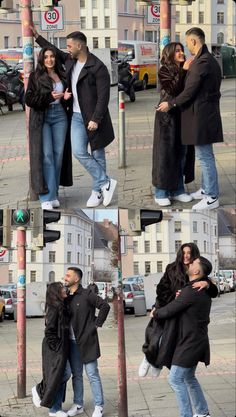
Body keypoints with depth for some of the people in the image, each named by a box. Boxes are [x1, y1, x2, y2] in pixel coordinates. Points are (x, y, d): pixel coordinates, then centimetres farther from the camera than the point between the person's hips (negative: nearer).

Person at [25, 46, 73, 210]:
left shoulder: (62, 76, 10)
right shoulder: (35, 76, -1)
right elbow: (29, 99, -7)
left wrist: (67, 97, -2)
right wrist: (49, 97, -18)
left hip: (60, 117, 4)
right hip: (42, 118, -4)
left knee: (58, 154, 3)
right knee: (46, 155, -10)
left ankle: (54, 194, 10)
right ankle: (46, 197, -9)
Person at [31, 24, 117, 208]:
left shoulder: (98, 67, -16)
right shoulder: (70, 60, 6)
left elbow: (103, 96, -18)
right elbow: (55, 52, 27)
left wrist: (96, 119, -22)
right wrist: (37, 36, 26)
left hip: (94, 117, -6)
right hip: (77, 116, 6)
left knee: (98, 155, 4)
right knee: (79, 152, -5)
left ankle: (97, 192, 12)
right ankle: (106, 183, 3)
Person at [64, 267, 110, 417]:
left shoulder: (87, 294, -9)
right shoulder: (66, 297, 9)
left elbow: (105, 306, -13)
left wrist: (97, 324, -11)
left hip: (87, 340, -6)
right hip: (72, 342, 6)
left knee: (92, 374, -2)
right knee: (76, 374, 13)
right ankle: (78, 405, 22)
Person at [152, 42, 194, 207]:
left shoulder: (184, 70, 10)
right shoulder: (164, 71, -6)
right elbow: (172, 89, -20)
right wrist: (184, 71, -21)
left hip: (182, 115, 6)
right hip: (168, 116, -6)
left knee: (182, 153, 8)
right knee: (166, 153, -2)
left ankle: (177, 190, 18)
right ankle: (161, 192, 5)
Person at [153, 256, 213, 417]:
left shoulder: (190, 291, -22)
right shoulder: (204, 290, 7)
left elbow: (169, 310, -17)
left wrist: (155, 313, 3)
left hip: (189, 342, -10)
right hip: (197, 340, 10)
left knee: (176, 379, -3)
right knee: (189, 377, 20)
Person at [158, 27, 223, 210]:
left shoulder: (201, 62, -19)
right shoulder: (211, 60, 11)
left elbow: (190, 91, -19)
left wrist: (171, 104, -7)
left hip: (201, 115, -10)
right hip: (207, 112, 10)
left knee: (205, 156, -4)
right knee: (205, 155, 18)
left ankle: (212, 198, 1)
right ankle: (206, 189, 29)